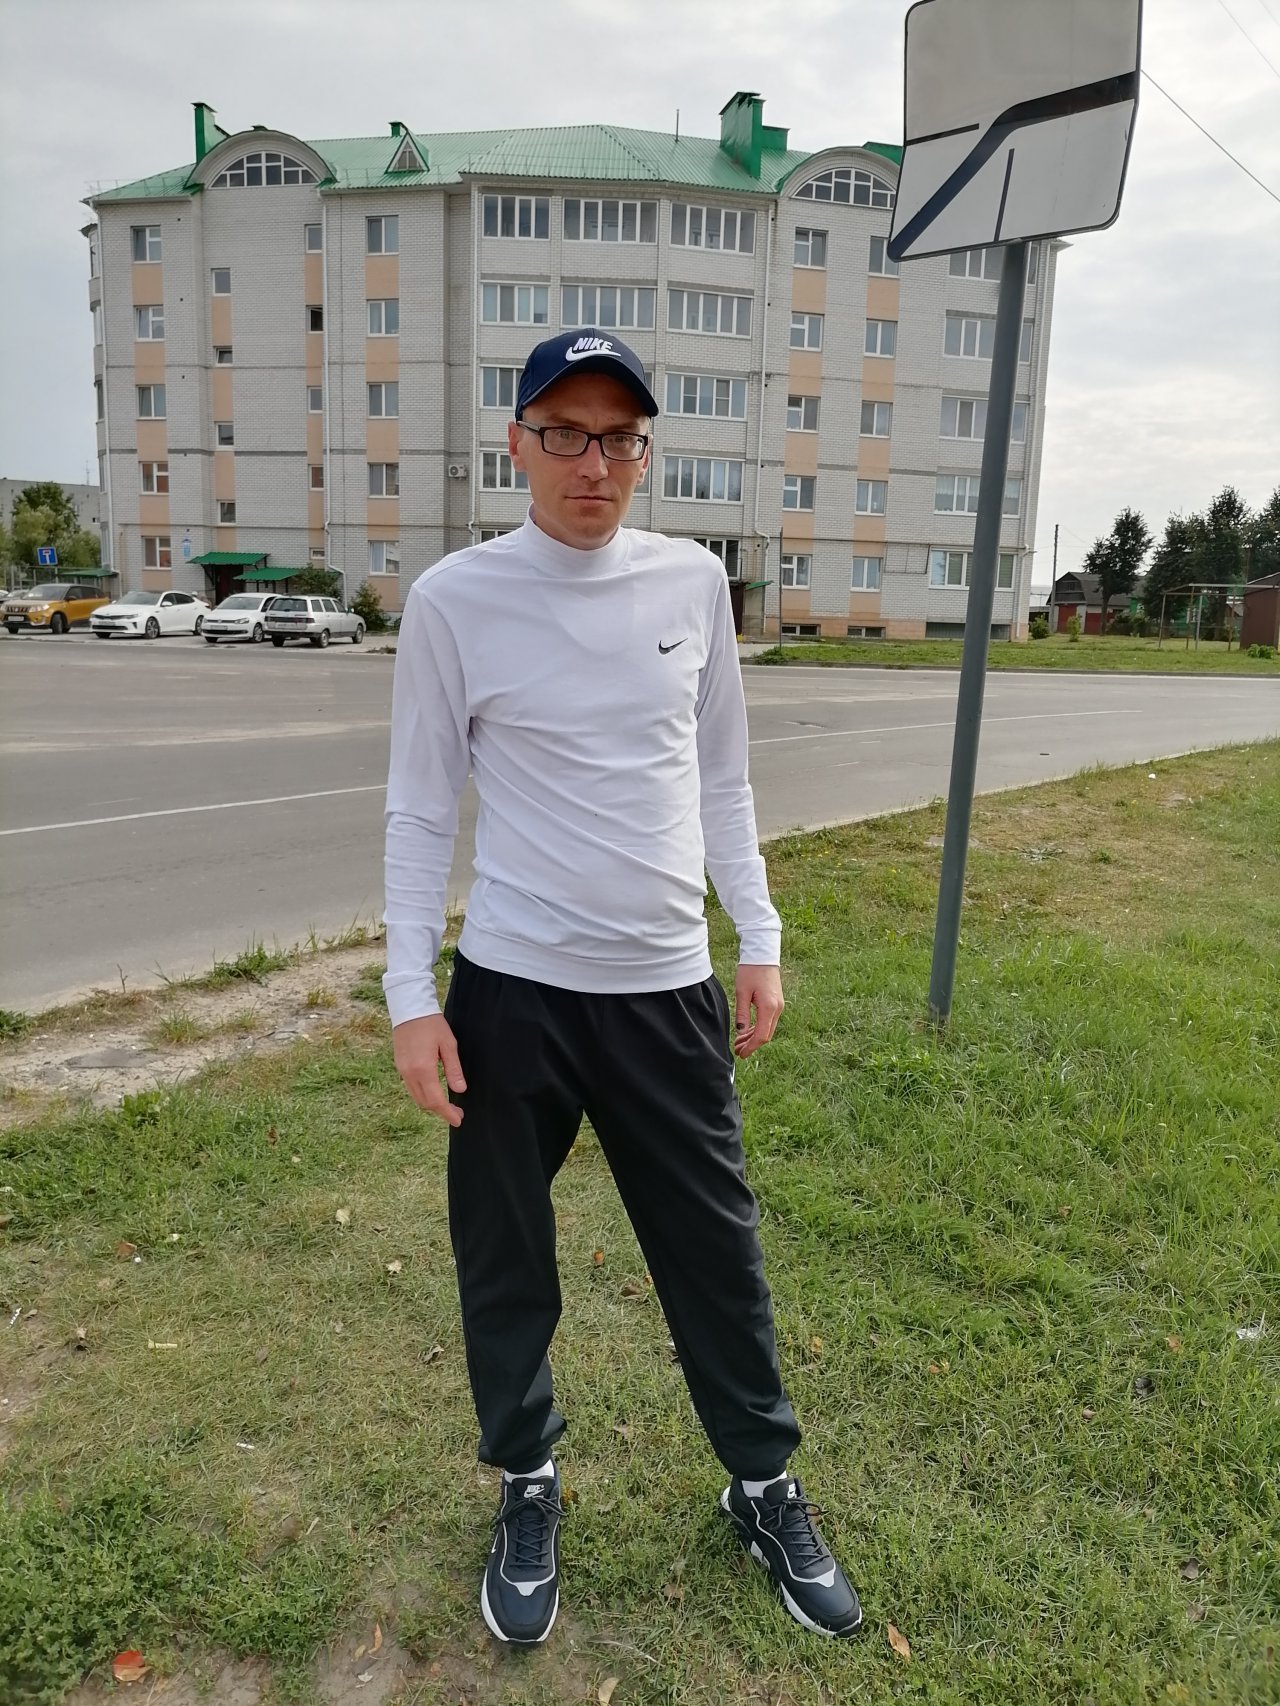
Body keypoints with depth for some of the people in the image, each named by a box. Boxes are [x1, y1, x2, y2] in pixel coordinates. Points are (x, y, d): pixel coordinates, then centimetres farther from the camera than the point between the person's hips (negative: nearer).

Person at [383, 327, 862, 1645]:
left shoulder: (693, 582, 4)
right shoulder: (455, 598, -5)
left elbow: (718, 777, 10)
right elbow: (419, 806, -2)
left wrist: (760, 941, 8)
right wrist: (410, 994, -6)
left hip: (669, 988, 2)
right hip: (510, 990, -1)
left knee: (717, 1251, 12)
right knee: (505, 1262, 14)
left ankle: (764, 1486, 36)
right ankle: (527, 1486, 39)